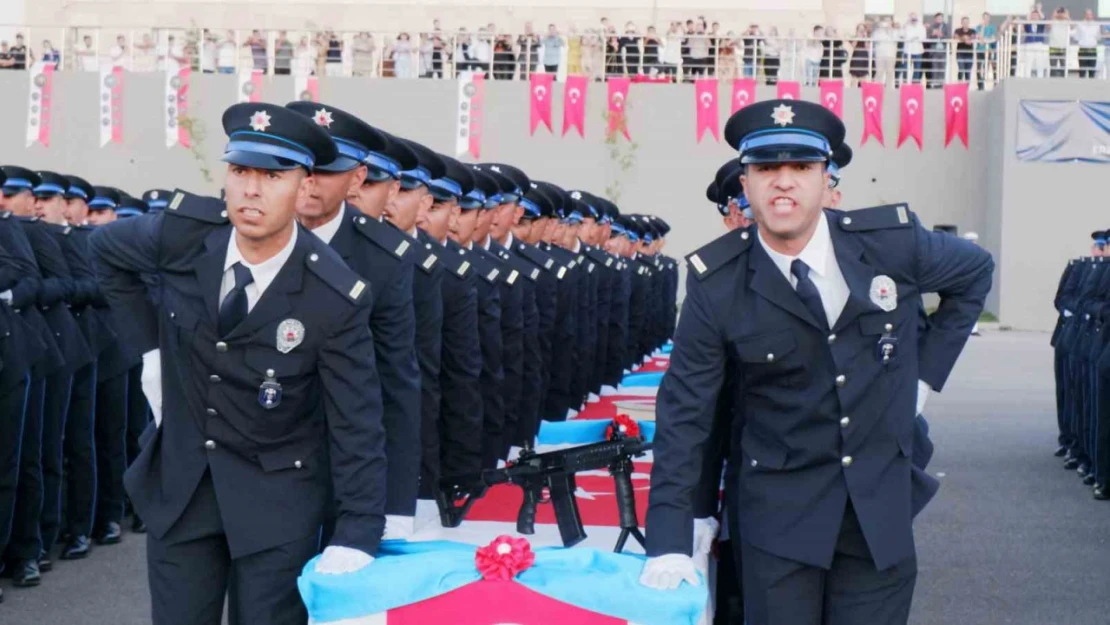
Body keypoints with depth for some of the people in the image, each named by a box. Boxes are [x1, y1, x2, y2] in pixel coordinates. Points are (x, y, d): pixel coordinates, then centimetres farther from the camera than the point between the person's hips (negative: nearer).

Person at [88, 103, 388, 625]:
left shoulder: (335, 297, -21)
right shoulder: (185, 231, -13)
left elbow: (356, 425, -15)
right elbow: (106, 250, 10)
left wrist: (357, 538, -20)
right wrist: (152, 346, 4)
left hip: (278, 497, -3)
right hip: (178, 481, 3)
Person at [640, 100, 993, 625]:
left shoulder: (892, 240, -6)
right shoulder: (717, 281, -10)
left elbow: (974, 271, 15)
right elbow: (684, 410, -7)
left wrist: (928, 368, 7)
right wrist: (669, 542, -13)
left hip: (882, 506, 2)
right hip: (778, 510, -2)